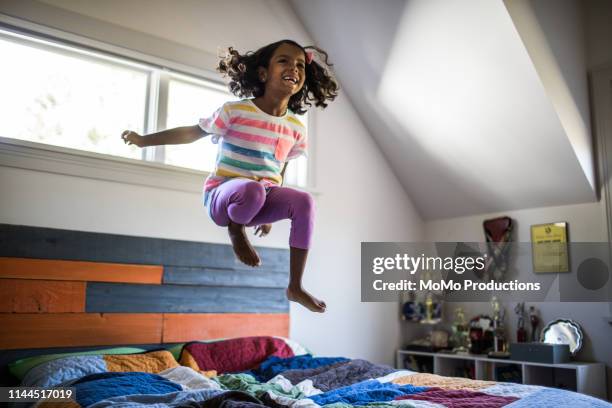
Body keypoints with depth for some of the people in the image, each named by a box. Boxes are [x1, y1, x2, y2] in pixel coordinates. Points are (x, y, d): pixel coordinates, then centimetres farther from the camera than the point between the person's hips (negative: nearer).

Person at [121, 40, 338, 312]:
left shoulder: (296, 128, 4)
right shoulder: (235, 111, -8)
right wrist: (143, 140, 5)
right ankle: (235, 230, -3)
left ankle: (295, 287, -14)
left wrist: (269, 212, 19)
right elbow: (194, 132, 4)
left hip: (264, 198, 5)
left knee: (304, 202, -24)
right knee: (252, 189, -39)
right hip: (223, 194, -4)